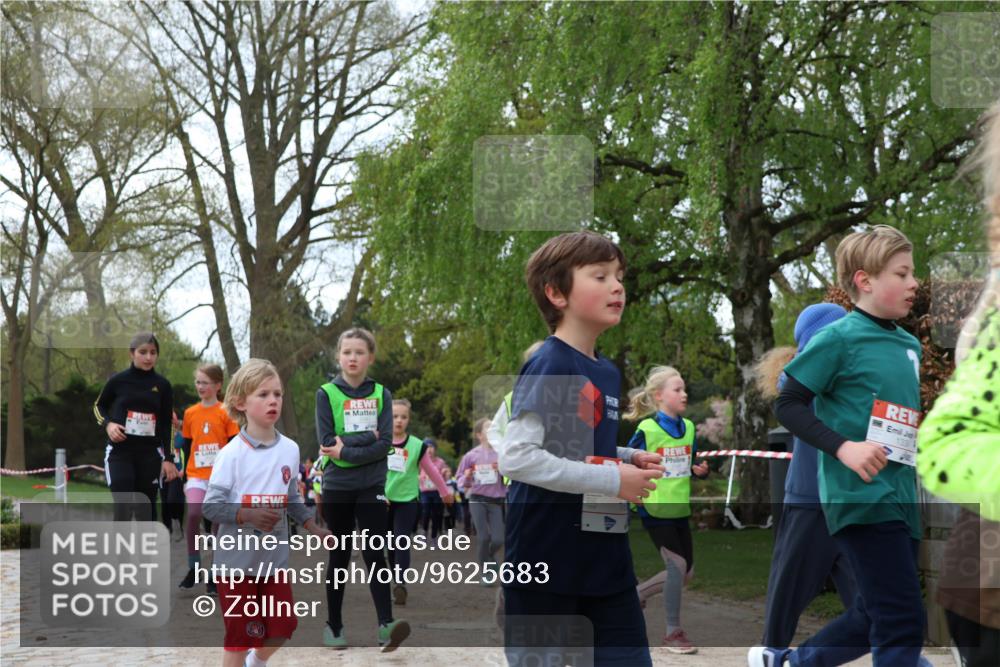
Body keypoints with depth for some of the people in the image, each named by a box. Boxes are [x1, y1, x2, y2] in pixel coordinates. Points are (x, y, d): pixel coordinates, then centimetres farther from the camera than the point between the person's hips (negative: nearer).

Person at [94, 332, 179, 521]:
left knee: (146, 511, 6)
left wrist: (168, 458, 3)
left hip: (150, 454, 2)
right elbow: (99, 406, 14)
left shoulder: (162, 385, 2)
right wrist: (107, 424, -7)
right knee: (123, 510, -12)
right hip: (120, 452, -2)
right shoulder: (118, 380, -2)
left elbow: (166, 425, 7)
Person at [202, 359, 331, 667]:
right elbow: (211, 506, -15)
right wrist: (249, 515, -28)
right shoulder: (231, 454, -15)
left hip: (275, 558, 5)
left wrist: (314, 528, 10)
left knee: (282, 627, 9)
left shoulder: (290, 449, 1)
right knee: (239, 634, 4)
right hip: (237, 560, -5)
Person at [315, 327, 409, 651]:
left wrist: (347, 450, -15)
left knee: (374, 554, -9)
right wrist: (367, 437, -14)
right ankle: (333, 626, 18)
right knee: (339, 557, 7)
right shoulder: (326, 394, -1)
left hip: (371, 486, 0)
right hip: (337, 487, 0)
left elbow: (385, 444, -7)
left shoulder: (381, 394, 3)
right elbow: (327, 442, -11)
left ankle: (386, 625, -16)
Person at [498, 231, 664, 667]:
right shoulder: (549, 366, -15)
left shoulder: (608, 372, 11)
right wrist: (612, 479, -22)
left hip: (605, 556, 8)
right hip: (546, 560, -8)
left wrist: (630, 460, 4)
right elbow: (515, 456, -25)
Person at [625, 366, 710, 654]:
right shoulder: (647, 428, -11)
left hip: (679, 508, 7)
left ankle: (636, 593, 30)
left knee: (685, 572, 8)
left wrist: (701, 470, -4)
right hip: (654, 508, -7)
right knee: (677, 564, -11)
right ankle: (673, 632, -1)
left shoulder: (688, 427, 6)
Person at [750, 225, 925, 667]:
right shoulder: (838, 339, -10)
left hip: (901, 500, 8)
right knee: (902, 623, -10)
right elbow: (788, 405, -10)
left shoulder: (909, 346, 13)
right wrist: (843, 448, -21)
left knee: (876, 617, 15)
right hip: (861, 498, -8)